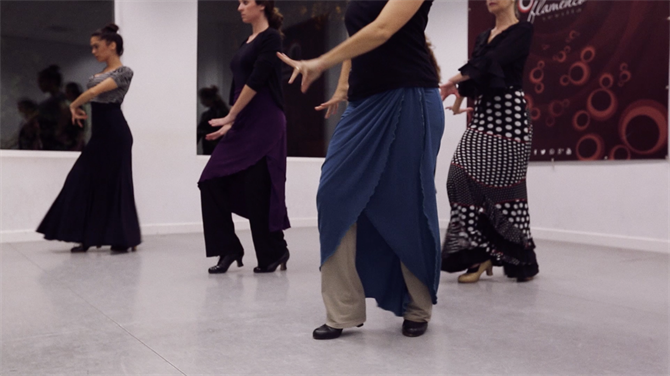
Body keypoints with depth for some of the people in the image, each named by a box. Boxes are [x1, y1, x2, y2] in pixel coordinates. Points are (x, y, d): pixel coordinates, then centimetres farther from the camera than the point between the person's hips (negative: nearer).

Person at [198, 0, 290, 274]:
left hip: (264, 124, -8)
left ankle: (274, 252, 14)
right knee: (212, 181, 0)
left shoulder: (271, 38, -7)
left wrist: (230, 117, -12)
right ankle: (229, 249, 8)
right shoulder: (247, 43, 18)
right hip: (243, 124, 8)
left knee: (257, 189, -4)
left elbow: (256, 81, -15)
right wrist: (232, 122, 12)